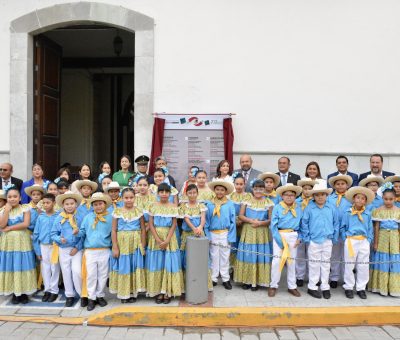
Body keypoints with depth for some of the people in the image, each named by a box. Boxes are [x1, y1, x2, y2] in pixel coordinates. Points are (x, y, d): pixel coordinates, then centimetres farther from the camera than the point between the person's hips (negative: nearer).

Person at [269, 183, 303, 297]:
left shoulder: (299, 208, 4)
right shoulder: (277, 208, -6)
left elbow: (302, 224, 9)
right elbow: (273, 226, -8)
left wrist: (299, 238, -2)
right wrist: (280, 240, -12)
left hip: (293, 236, 3)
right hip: (279, 235, -3)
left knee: (292, 261, 11)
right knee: (277, 260, -6)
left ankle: (292, 286, 24)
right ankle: (273, 285, 10)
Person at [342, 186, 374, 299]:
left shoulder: (367, 214, 6)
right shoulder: (348, 213, -1)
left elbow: (370, 229, 11)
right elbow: (343, 228, 4)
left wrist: (369, 240, 2)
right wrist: (346, 239, -3)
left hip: (364, 242, 2)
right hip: (351, 241, -2)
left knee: (364, 266, 7)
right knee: (349, 266, 4)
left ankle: (361, 288, 20)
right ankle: (348, 287, 17)